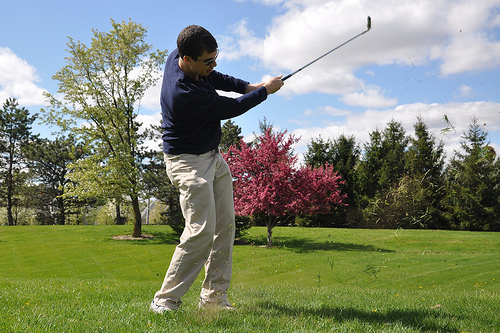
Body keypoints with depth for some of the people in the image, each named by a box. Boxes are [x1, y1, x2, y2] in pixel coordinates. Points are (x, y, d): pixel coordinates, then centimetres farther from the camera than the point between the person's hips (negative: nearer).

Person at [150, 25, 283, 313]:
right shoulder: (184, 93, -31)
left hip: (213, 157, 10)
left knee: (225, 225, 7)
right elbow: (230, 109, -18)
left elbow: (215, 78, 17)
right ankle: (165, 300, -4)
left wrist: (248, 86, 2)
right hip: (188, 160, -10)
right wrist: (265, 91, -4)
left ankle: (215, 295, 14)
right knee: (202, 230, -15)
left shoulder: (178, 57, -3)